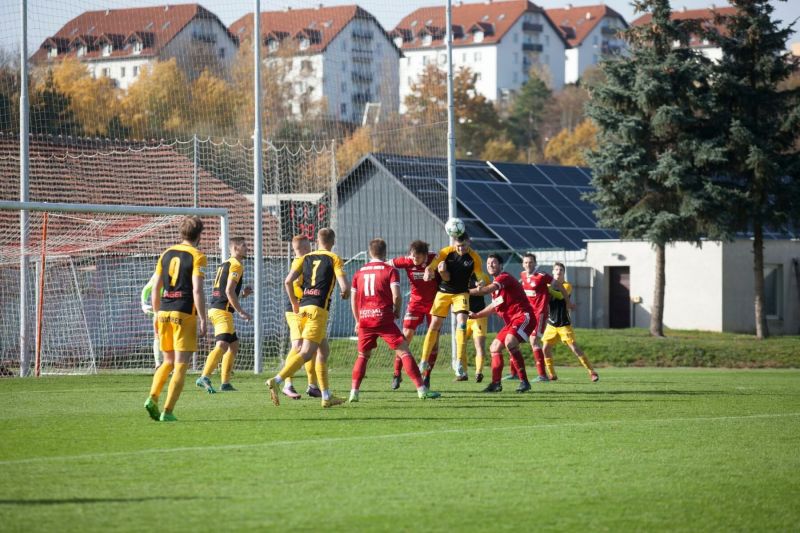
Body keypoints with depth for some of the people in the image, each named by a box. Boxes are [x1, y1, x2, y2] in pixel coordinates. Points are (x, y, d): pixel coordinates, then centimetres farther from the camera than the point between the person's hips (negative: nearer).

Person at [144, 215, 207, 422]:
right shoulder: (197, 257, -6)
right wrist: (203, 320, -10)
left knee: (168, 362, 19)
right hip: (185, 314, -6)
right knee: (181, 365, 0)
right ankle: (167, 411, -6)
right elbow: (197, 290, -14)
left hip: (164, 312, 6)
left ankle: (152, 397, -1)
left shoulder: (167, 253, 12)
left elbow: (155, 287, 13)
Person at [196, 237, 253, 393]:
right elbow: (229, 291, -17)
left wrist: (242, 294, 19)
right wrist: (241, 311, -14)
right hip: (222, 311, -10)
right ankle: (205, 377, -37)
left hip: (215, 308, 10)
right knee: (222, 345, -22)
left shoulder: (225, 265, 23)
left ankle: (225, 382, 17)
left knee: (234, 345, 17)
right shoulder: (236, 265, -8)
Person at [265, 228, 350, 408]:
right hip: (319, 309, -7)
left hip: (303, 307, 7)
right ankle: (277, 381, -30)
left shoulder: (306, 258, 13)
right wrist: (345, 294, 15)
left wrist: (294, 303, 16)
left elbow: (288, 281, 3)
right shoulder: (334, 259, 0)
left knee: (324, 350, 17)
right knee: (307, 353, -12)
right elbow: (344, 287, -9)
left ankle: (326, 396, 18)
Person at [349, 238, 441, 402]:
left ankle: (354, 392, 8)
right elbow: (396, 295, -10)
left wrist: (357, 321, 27)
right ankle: (421, 390, -9)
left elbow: (353, 299, 17)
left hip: (364, 320, 4)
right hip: (384, 318, -4)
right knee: (404, 351, -2)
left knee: (363, 355, 18)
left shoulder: (359, 272, 14)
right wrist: (397, 312, 8)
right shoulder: (390, 270, 1)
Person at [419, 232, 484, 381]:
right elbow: (431, 267, -12)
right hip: (443, 292, 1)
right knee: (434, 324, 4)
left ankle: (461, 366, -21)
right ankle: (424, 361, 16)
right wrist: (429, 272, -32)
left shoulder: (474, 258, -12)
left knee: (461, 322, -19)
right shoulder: (446, 252, -11)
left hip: (461, 293, -1)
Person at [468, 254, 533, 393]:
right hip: (511, 321, 11)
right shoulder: (495, 284, 19)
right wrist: (476, 315, 24)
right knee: (495, 347, 10)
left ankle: (524, 381, -29)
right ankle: (496, 383, 16)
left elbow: (487, 289, -27)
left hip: (524, 316, -11)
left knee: (509, 341, -31)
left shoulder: (504, 278, -10)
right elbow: (494, 306, 31)